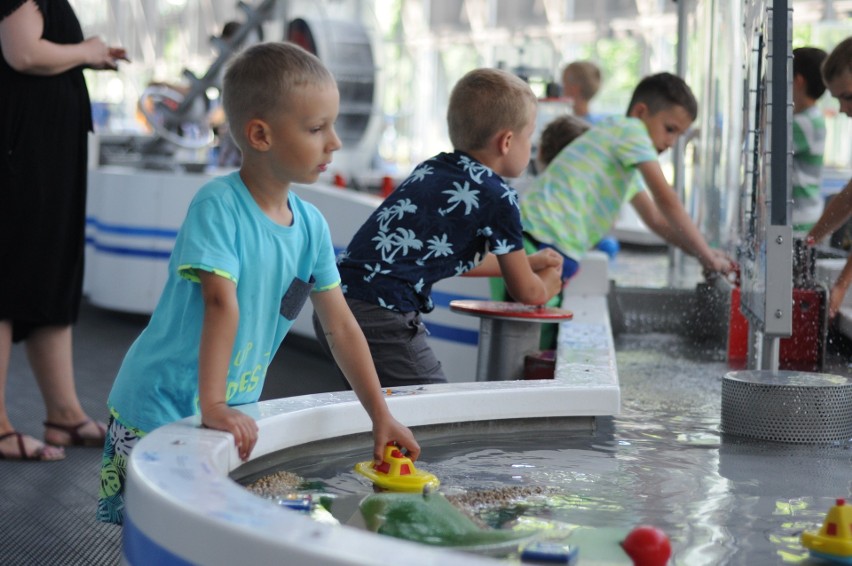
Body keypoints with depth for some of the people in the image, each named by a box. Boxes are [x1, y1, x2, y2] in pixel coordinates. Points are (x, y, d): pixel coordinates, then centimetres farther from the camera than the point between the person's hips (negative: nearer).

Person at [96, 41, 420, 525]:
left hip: (233, 413, 6)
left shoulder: (311, 225, 2)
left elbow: (341, 326, 6)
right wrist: (212, 406, -34)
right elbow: (222, 305, -28)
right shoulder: (219, 205, -19)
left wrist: (382, 415, 6)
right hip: (159, 411, -6)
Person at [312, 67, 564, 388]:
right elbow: (526, 293, 7)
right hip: (382, 316, -9)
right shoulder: (497, 197, -6)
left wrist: (527, 262, 40)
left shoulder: (430, 170, 18)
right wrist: (547, 284, 30)